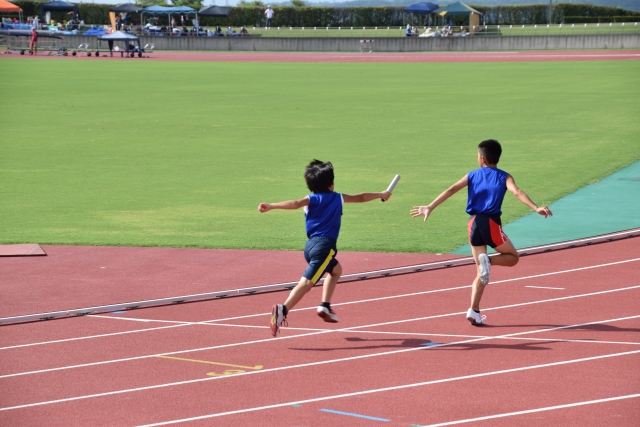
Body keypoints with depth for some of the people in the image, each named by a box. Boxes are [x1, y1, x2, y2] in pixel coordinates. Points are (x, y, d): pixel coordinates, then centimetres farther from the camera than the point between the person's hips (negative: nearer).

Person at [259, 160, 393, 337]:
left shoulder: (311, 199, 8)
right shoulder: (337, 198, 6)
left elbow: (295, 204, -13)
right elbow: (360, 198, 21)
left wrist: (271, 206, -23)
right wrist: (381, 195, 36)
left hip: (310, 246, 6)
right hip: (324, 247, -6)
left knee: (336, 270, 30)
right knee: (307, 282, -17)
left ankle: (325, 306, 21)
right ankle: (283, 309, -35)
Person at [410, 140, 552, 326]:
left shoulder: (472, 175, 12)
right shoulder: (504, 177, 4)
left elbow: (450, 190, 5)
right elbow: (517, 193, -13)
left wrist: (430, 208, 5)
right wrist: (536, 208, -22)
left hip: (474, 223, 4)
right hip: (491, 223, -4)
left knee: (481, 271, 11)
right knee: (512, 257, 16)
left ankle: (474, 311, -2)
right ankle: (488, 260, -15)